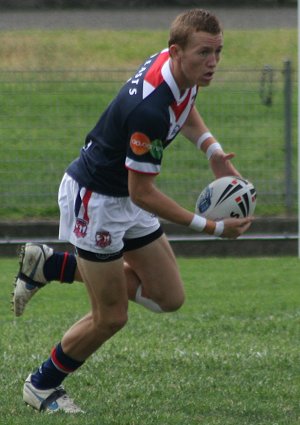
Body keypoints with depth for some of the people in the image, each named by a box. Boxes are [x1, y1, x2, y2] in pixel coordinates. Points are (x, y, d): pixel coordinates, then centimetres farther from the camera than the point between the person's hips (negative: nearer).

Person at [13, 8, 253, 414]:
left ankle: (48, 266, 20)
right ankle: (42, 386, 25)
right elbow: (143, 193, -27)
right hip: (94, 199, -9)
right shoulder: (150, 109, -35)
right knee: (110, 317, 0)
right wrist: (210, 227, -26)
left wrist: (213, 149, 0)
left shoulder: (176, 69, -9)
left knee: (169, 296, 9)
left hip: (125, 198, 9)